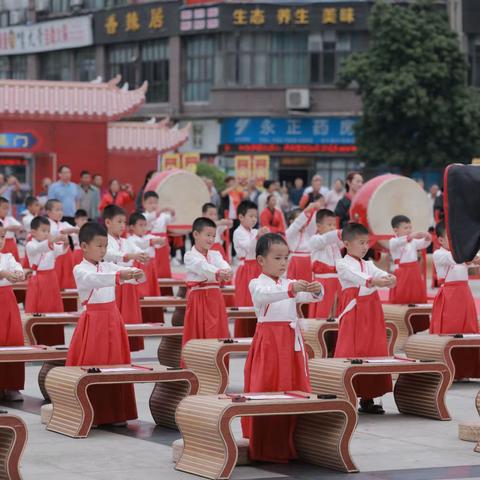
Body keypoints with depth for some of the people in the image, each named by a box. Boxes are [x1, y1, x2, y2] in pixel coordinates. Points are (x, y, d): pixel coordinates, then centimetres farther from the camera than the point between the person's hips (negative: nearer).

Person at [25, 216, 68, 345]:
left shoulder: (52, 245, 7)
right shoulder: (30, 245, -6)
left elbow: (60, 251, -14)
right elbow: (38, 248, -29)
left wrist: (65, 244, -38)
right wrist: (51, 240, -47)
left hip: (51, 281, 5)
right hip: (37, 282, -5)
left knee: (53, 312, 5)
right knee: (37, 313, -5)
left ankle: (53, 342, 13)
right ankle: (36, 343, -1)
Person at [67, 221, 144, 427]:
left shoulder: (109, 267, 10)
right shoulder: (80, 270, -8)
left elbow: (125, 273, -4)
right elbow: (94, 280, -28)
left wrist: (136, 275, -28)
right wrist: (119, 276, -42)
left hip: (112, 320, 6)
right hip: (92, 322, -6)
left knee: (115, 365, 6)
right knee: (91, 367, -5)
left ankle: (115, 413, 12)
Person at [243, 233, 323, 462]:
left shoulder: (291, 283, 14)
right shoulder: (257, 284, -1)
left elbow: (311, 297, -2)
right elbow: (266, 295, -25)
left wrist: (316, 291, -26)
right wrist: (291, 289, -40)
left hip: (291, 342, 5)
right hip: (268, 342, -5)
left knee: (294, 389, 4)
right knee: (267, 391, -5)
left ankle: (288, 444, 12)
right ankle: (264, 446, 0)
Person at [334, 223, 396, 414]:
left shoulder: (368, 264, 17)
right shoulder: (343, 265, -2)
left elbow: (378, 272, -4)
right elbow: (356, 276, -22)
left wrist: (388, 277, -27)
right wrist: (373, 281, -39)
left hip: (372, 314, 6)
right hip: (353, 313, -6)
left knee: (374, 353, 6)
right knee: (351, 355, -8)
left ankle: (367, 398, 14)